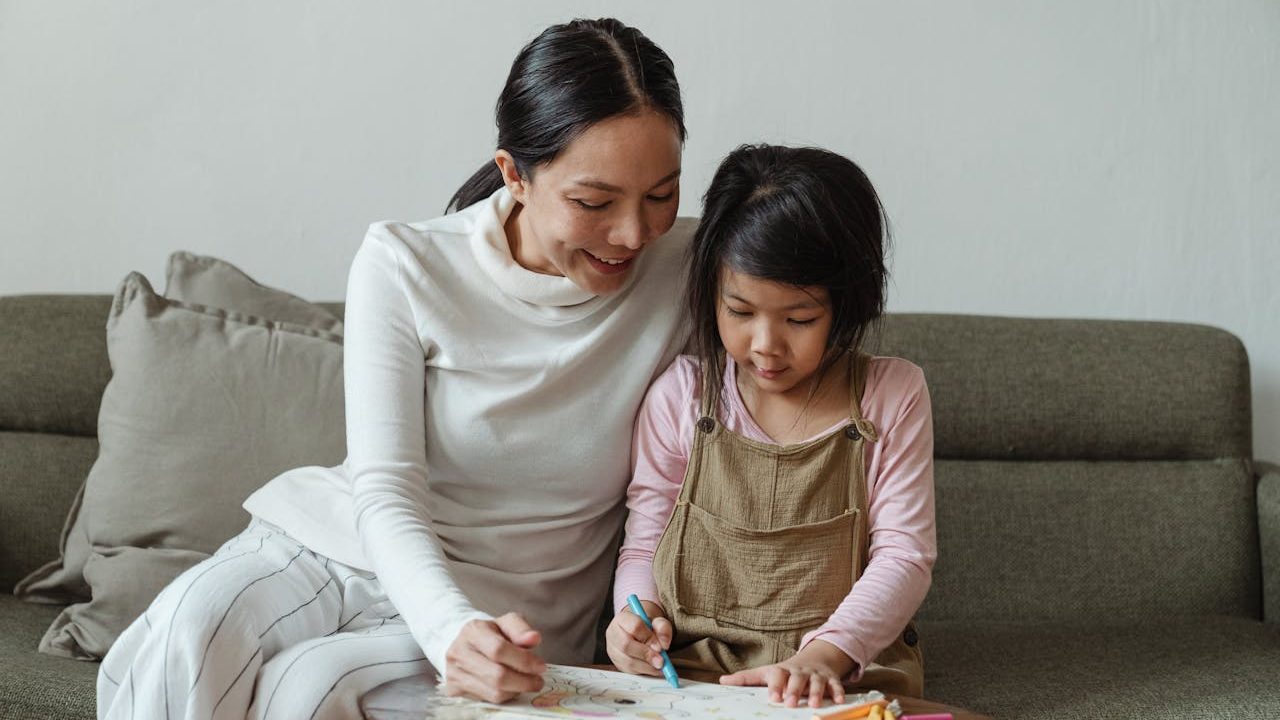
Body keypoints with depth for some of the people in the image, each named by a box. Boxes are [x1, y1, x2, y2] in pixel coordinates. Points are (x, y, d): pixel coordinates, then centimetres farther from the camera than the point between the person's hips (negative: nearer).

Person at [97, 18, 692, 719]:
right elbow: (385, 494, -15)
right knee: (184, 634, -30)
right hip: (335, 546, 1)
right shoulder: (404, 265, -9)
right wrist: (451, 629, -35)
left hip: (504, 607, -1)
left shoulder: (689, 275, -8)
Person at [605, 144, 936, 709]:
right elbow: (643, 547, 11)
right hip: (689, 676, 0)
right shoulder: (680, 396, 6)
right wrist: (638, 614, -11)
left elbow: (904, 555, -1)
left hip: (848, 679, 0)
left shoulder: (892, 396, 3)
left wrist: (826, 653, -17)